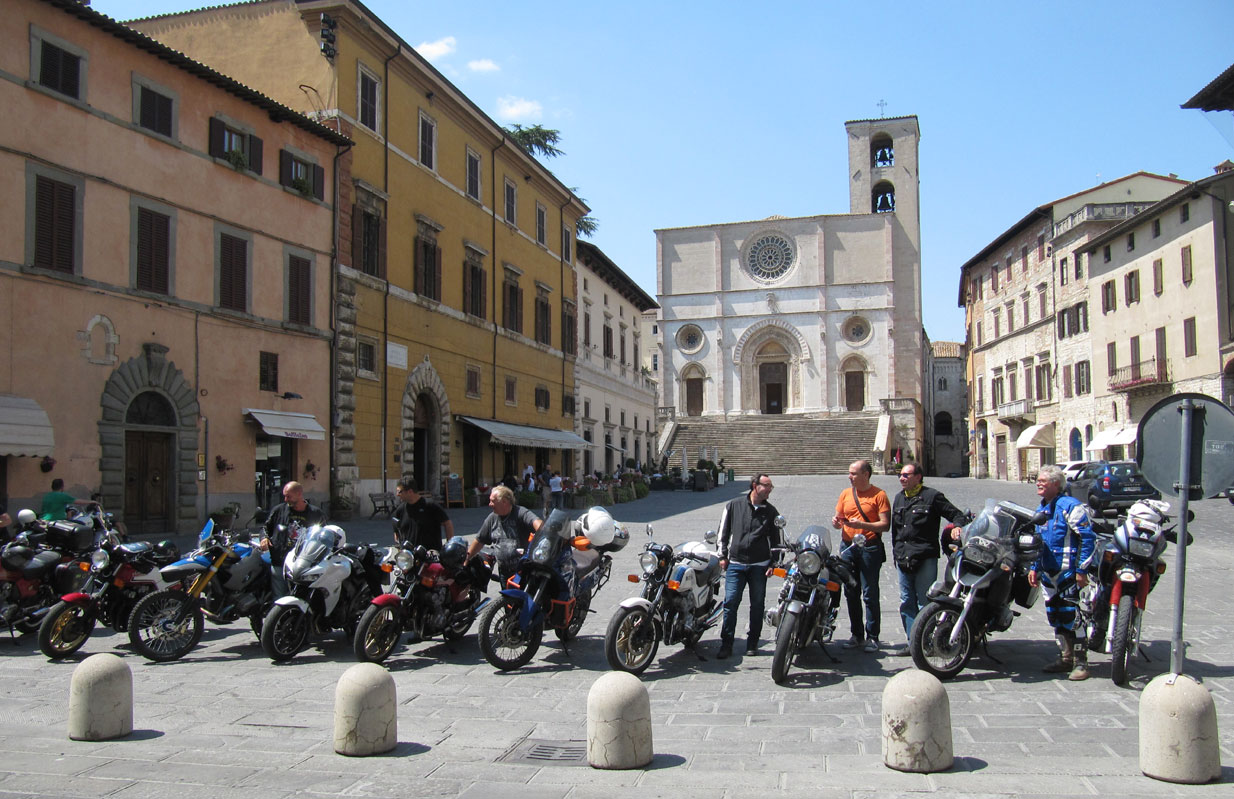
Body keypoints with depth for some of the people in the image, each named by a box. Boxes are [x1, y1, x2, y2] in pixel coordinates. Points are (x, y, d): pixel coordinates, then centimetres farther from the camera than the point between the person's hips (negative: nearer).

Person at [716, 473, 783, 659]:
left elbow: (777, 538, 11)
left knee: (757, 605, 5)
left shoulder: (771, 511, 8)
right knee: (730, 603, -5)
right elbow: (723, 530, 9)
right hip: (735, 563, -1)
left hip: (760, 565, 1)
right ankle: (726, 644, 3)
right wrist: (723, 556, 5)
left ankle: (752, 643, 18)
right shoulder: (734, 505, 4)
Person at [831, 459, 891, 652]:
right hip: (848, 547, 5)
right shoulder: (846, 494, 12)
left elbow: (885, 525, -10)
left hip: (870, 548, -5)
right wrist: (836, 522, -6)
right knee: (851, 594, 9)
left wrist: (862, 525, -21)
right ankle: (857, 635, 17)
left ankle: (872, 637, 3)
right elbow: (839, 519, 17)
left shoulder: (879, 495, -3)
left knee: (870, 595, -4)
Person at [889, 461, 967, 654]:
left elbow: (957, 515, 0)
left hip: (925, 558, -6)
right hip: (903, 559, 6)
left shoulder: (932, 497, -1)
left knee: (925, 603, -4)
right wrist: (896, 552, 21)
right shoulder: (898, 499, 18)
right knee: (907, 603, 8)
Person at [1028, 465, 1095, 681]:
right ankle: (1065, 658, 23)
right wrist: (1034, 568, 16)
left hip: (1069, 574, -8)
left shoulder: (1070, 506, -12)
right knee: (1056, 618, 12)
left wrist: (1082, 570, -17)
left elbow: (1088, 538, -15)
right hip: (1049, 574, 8)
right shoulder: (1041, 510, 15)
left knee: (1073, 617, -6)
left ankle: (1081, 662, 3)